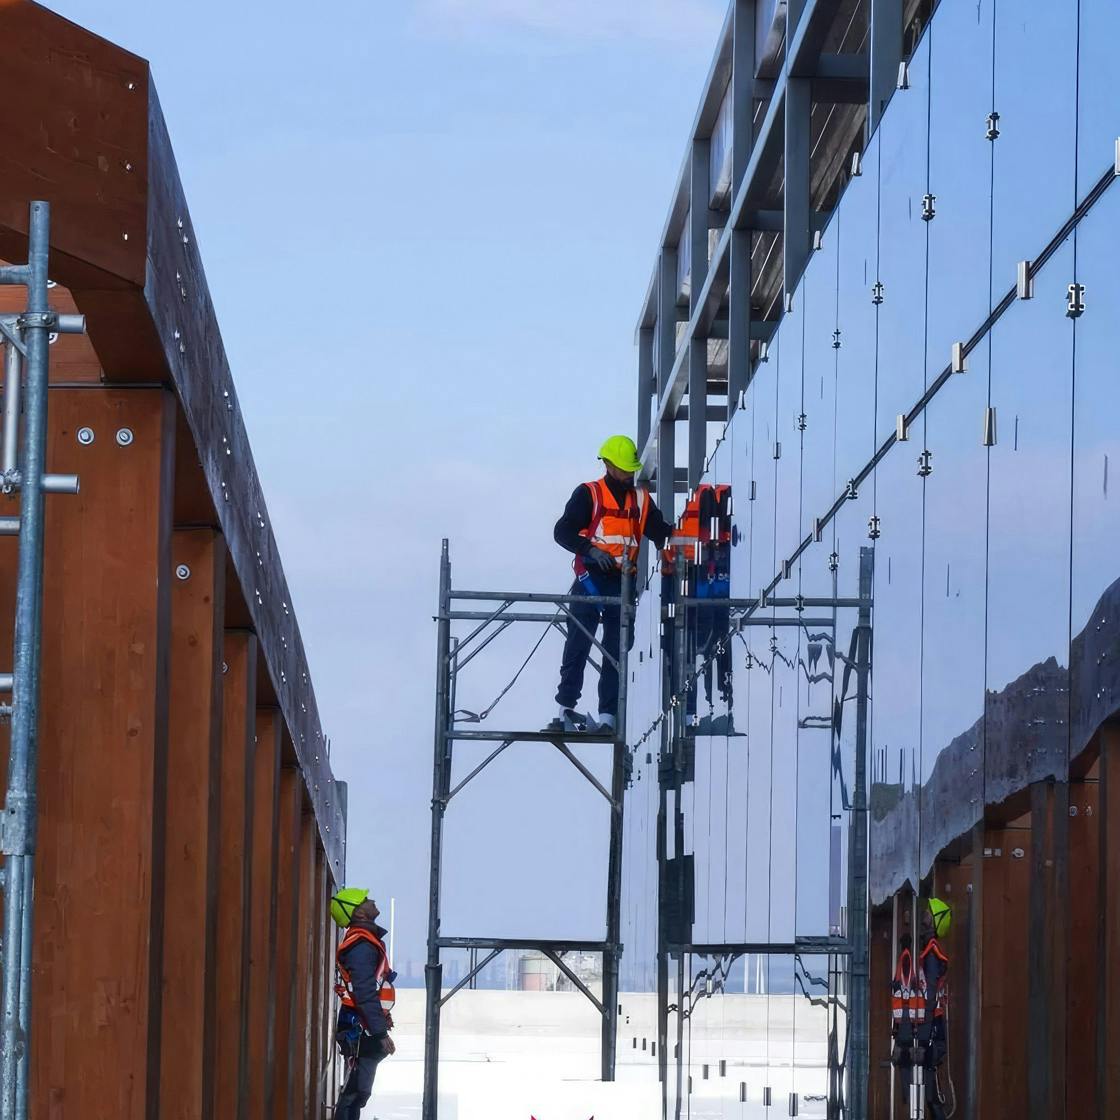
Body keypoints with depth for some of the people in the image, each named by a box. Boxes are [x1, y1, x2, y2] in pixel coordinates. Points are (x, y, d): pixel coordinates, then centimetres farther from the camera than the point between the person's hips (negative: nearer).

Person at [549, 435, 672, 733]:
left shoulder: (641, 499, 13)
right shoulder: (588, 494, 0)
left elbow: (659, 533, 10)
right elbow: (563, 531, -5)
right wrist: (590, 550, -20)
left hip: (623, 584, 4)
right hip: (592, 579, -4)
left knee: (617, 652, 1)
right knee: (578, 646, -2)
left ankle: (607, 716, 0)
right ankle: (566, 710, 5)